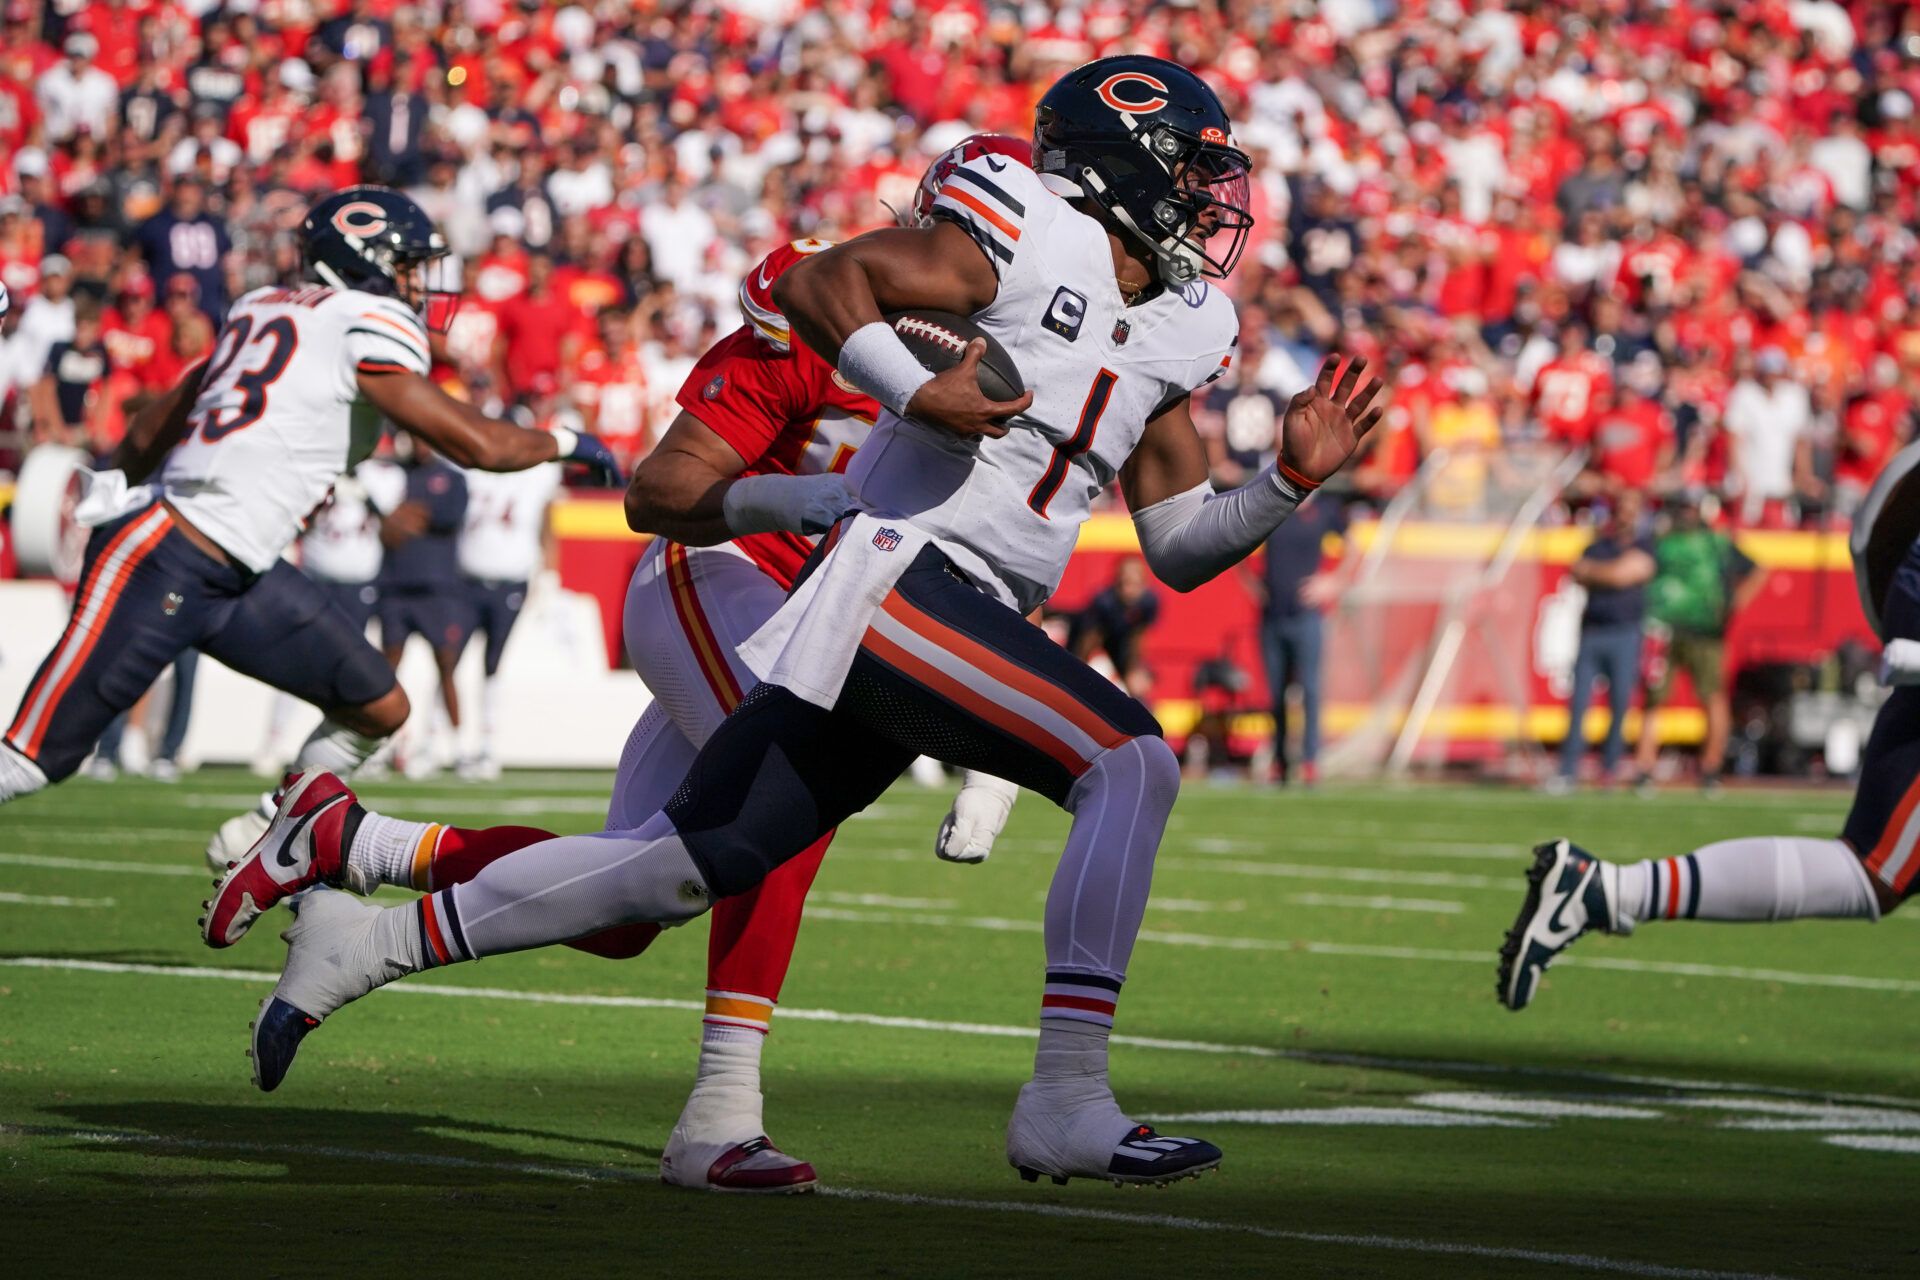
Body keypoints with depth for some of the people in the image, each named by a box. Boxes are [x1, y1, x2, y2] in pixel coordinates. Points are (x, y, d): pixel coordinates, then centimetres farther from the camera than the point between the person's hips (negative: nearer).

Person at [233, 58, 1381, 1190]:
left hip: (959, 625, 9)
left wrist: (1293, 480, 9)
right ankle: (1067, 1101, -23)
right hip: (897, 576, -9)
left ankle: (368, 941, 20)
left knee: (687, 864, 10)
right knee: (1130, 764, -21)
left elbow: (1181, 547, 22)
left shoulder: (1175, 333, 19)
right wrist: (919, 392, -21)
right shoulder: (1035, 238, -6)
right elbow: (816, 283, -10)